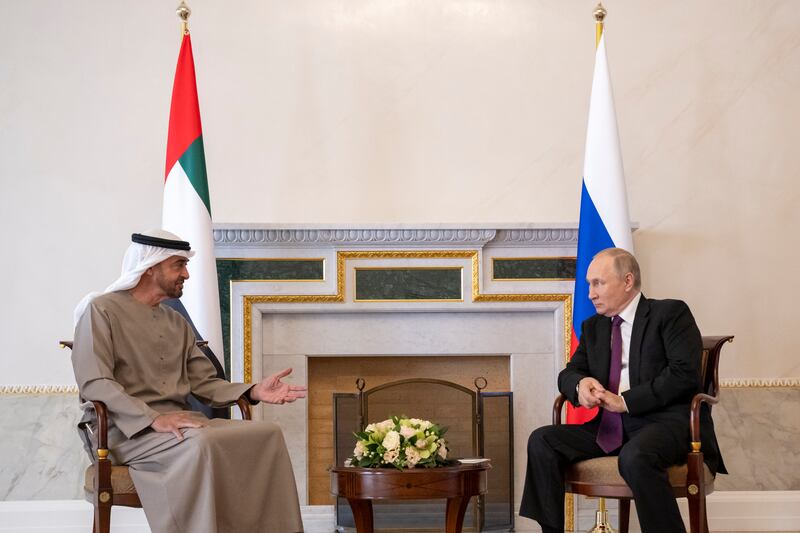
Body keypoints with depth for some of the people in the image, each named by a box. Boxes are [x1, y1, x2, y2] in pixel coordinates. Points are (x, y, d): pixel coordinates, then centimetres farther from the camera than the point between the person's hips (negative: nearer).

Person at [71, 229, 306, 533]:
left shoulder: (178, 323, 21)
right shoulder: (101, 310, -1)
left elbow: (205, 383, 14)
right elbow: (93, 383, -14)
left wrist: (253, 392, -5)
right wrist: (153, 419, -25)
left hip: (178, 422, 7)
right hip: (126, 429, -7)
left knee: (267, 434, -16)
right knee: (200, 444, -37)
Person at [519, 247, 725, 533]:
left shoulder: (671, 313, 0)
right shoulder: (593, 327, 21)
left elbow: (685, 373, -12)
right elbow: (568, 373, 20)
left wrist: (626, 401, -15)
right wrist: (580, 384, -6)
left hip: (667, 421, -6)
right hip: (611, 427, 7)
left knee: (635, 456, -39)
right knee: (542, 440, -13)